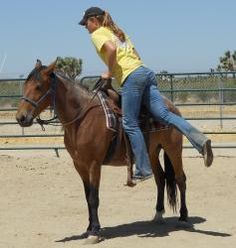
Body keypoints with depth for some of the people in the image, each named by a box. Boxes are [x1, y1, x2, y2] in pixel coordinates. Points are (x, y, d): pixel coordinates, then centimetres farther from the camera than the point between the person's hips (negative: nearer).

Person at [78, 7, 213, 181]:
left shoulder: (97, 34, 4)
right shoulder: (116, 31, 30)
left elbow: (111, 48, -18)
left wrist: (109, 73, -5)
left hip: (131, 77, -8)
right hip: (145, 72, 8)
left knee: (130, 124, -5)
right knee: (163, 113, -4)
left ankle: (143, 170, -7)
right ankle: (199, 140, -22)